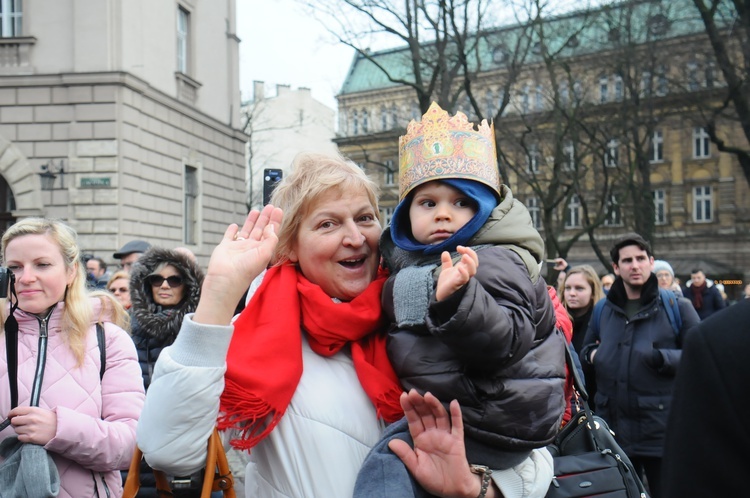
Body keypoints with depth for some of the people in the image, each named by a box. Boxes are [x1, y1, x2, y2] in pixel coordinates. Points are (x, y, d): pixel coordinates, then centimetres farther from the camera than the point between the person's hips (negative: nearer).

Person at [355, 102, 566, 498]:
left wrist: (455, 298, -45)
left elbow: (501, 341, -32)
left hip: (492, 424, -10)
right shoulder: (412, 260, 11)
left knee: (388, 462, -19)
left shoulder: (494, 262, -16)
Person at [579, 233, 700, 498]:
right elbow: (586, 349, 24)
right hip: (614, 429, 4)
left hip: (663, 429, -4)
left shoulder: (676, 307, -2)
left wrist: (664, 358, -20)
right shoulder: (603, 310, 10)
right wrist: (591, 354, 2)